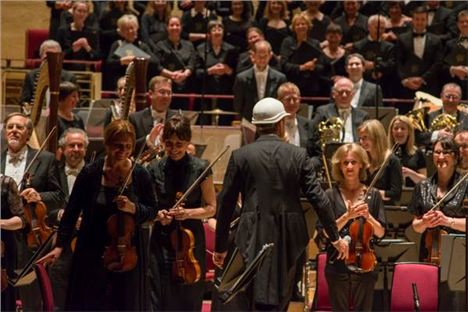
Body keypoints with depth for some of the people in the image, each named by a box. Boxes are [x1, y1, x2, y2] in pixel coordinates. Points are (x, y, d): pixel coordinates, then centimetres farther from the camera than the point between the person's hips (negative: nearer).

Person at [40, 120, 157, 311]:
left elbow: (152, 212, 5)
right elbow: (72, 212, -2)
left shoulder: (140, 175, -4)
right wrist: (60, 245, -7)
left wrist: (134, 209, -16)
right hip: (92, 253, -1)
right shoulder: (90, 173, -7)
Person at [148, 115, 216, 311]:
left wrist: (188, 213, -15)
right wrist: (157, 214, -9)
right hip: (162, 241, 1)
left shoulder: (200, 169, -3)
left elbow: (211, 208, 2)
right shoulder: (155, 169, 3)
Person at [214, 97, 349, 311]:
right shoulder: (298, 155, 0)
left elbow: (226, 203, 1)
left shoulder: (240, 156, -1)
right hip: (288, 238, 1)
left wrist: (220, 247, 9)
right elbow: (318, 198, -2)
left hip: (254, 239, -1)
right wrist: (335, 237, 7)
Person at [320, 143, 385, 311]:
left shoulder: (373, 195, 4)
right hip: (338, 265, -1)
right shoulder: (331, 195, 1)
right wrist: (347, 216, -18)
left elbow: (380, 233, 2)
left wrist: (368, 216, -15)